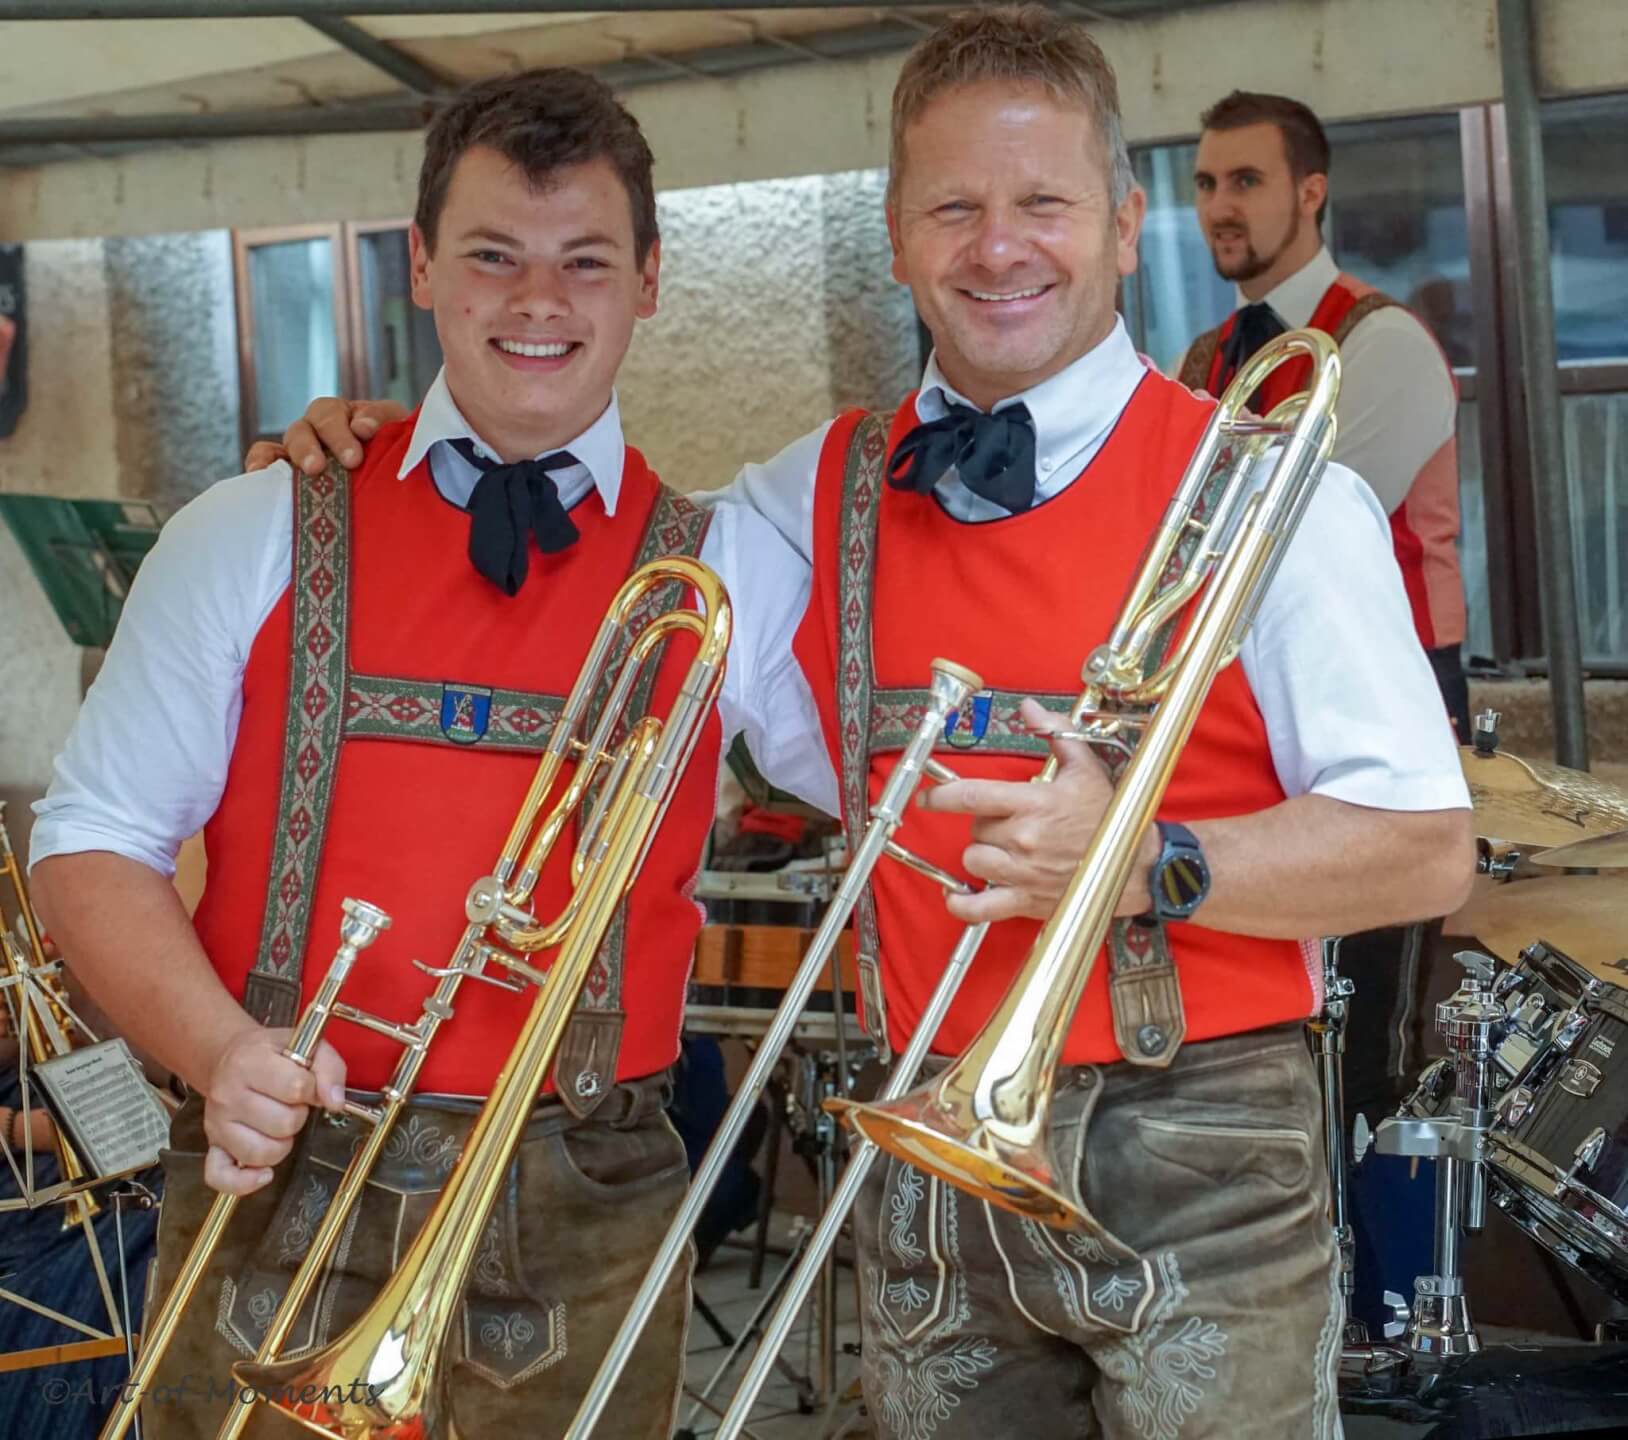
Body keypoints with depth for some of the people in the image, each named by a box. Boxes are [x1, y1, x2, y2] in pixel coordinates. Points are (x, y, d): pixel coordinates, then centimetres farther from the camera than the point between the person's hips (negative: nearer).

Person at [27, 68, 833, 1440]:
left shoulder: (733, 573, 4)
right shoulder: (255, 540, 2)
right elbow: (93, 847, 2)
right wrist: (219, 1048, -14)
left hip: (581, 1224, 1)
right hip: (280, 1193, 0)